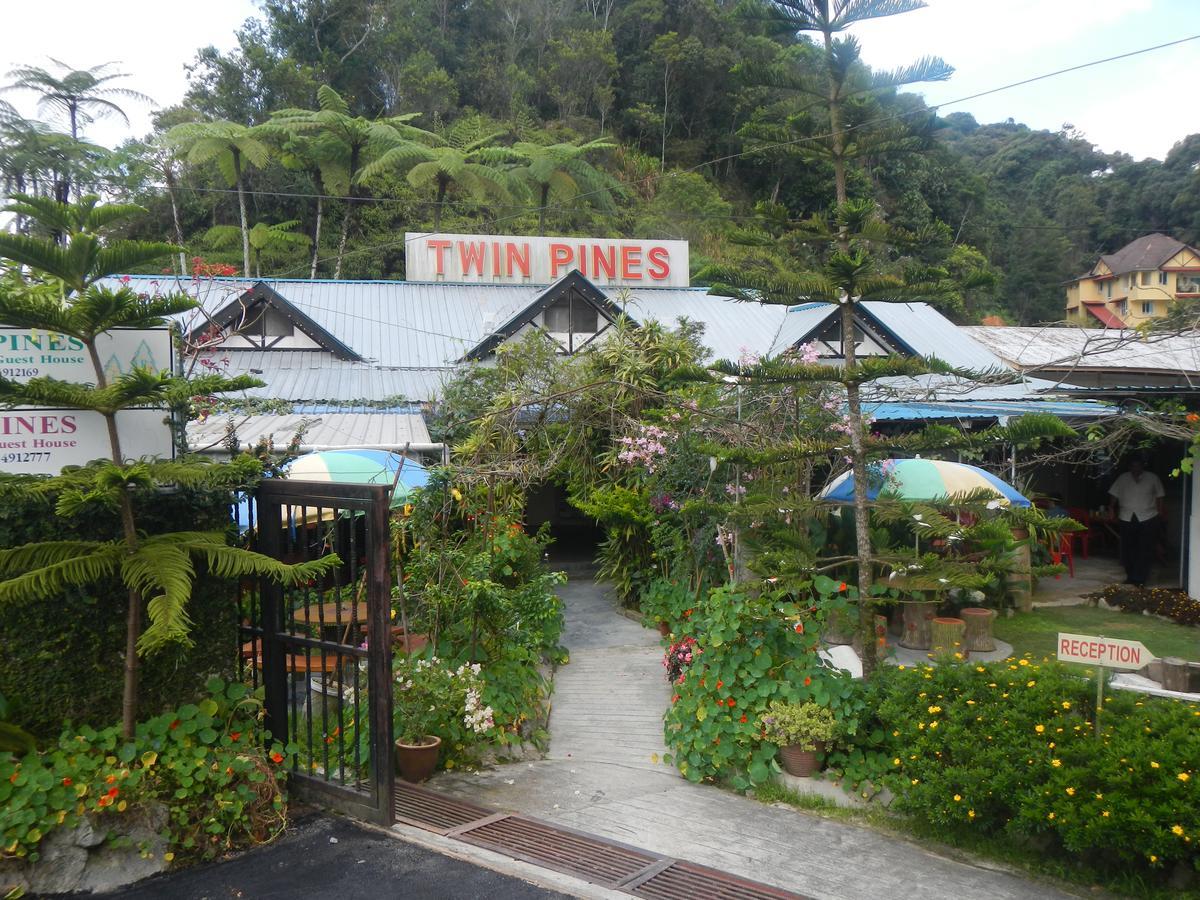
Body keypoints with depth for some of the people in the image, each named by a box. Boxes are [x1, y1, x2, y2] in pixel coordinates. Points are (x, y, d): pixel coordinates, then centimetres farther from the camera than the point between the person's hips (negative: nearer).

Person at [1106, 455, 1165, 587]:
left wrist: (1160, 512, 3)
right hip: (1127, 518, 2)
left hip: (1147, 518, -2)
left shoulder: (1153, 478, 4)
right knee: (1128, 549, 6)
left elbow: (1159, 496, 8)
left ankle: (1140, 579, -5)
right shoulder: (1123, 478, 7)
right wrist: (1111, 507, -7)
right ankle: (1130, 576, 18)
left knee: (1144, 550, -6)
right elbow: (1114, 494, 7)